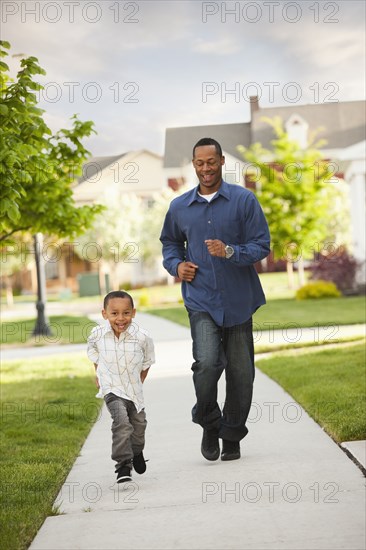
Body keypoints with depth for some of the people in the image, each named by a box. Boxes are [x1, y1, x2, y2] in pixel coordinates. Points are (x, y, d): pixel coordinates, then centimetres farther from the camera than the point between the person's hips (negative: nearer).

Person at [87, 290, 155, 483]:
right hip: (112, 389, -3)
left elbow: (146, 362, 0)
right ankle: (123, 465, -22)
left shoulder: (141, 337, -19)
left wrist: (139, 383, 7)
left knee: (139, 424, 22)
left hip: (134, 389, 3)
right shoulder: (97, 335, -16)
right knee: (121, 423, -24)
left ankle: (136, 452, 51)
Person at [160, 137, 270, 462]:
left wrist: (230, 252, -21)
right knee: (208, 362, -20)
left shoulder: (244, 200, -1)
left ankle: (232, 436, 24)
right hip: (201, 301, 0)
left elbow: (262, 246, -3)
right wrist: (176, 265, 4)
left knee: (241, 372, 4)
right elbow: (170, 243, 25)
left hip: (238, 300, 0)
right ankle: (209, 424, 6)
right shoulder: (179, 207, 8)